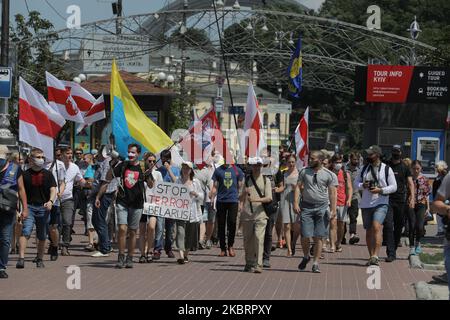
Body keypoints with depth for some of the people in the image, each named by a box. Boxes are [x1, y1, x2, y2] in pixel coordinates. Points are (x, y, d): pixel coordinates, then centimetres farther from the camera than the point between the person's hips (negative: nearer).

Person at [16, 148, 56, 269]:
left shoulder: (47, 174, 9)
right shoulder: (25, 175, 5)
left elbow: (53, 190, 1)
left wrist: (50, 201, -18)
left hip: (44, 207, 2)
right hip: (29, 206, -2)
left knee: (42, 236, 7)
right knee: (25, 232, -17)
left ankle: (40, 259, 21)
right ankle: (21, 258, -24)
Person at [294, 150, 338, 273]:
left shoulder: (328, 175, 1)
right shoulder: (304, 171, 6)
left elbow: (332, 193, 0)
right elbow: (298, 187, 7)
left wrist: (333, 209, -8)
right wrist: (296, 203, -4)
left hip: (321, 207, -1)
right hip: (306, 206, 1)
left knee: (318, 237, 0)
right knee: (305, 235, -5)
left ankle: (315, 263, 8)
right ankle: (306, 256, 22)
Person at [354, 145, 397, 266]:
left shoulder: (387, 169, 0)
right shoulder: (364, 169, 12)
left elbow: (394, 187, -1)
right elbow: (355, 183, 14)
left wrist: (380, 190, -16)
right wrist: (363, 185, -8)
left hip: (381, 203, -5)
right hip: (366, 204, 5)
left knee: (376, 227, -22)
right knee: (369, 231, 8)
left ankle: (375, 256, -27)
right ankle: (371, 257, 18)